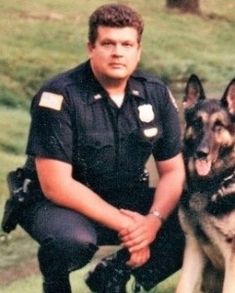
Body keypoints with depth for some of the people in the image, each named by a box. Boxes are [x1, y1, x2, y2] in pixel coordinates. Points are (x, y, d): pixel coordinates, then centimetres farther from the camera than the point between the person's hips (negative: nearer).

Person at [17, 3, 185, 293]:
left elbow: (172, 171, 2)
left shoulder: (156, 93, -2)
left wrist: (154, 219, -20)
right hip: (64, 203, -5)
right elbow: (56, 185, -22)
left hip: (130, 200, 6)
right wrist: (124, 224, -26)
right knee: (73, 239, -38)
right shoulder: (59, 95, -19)